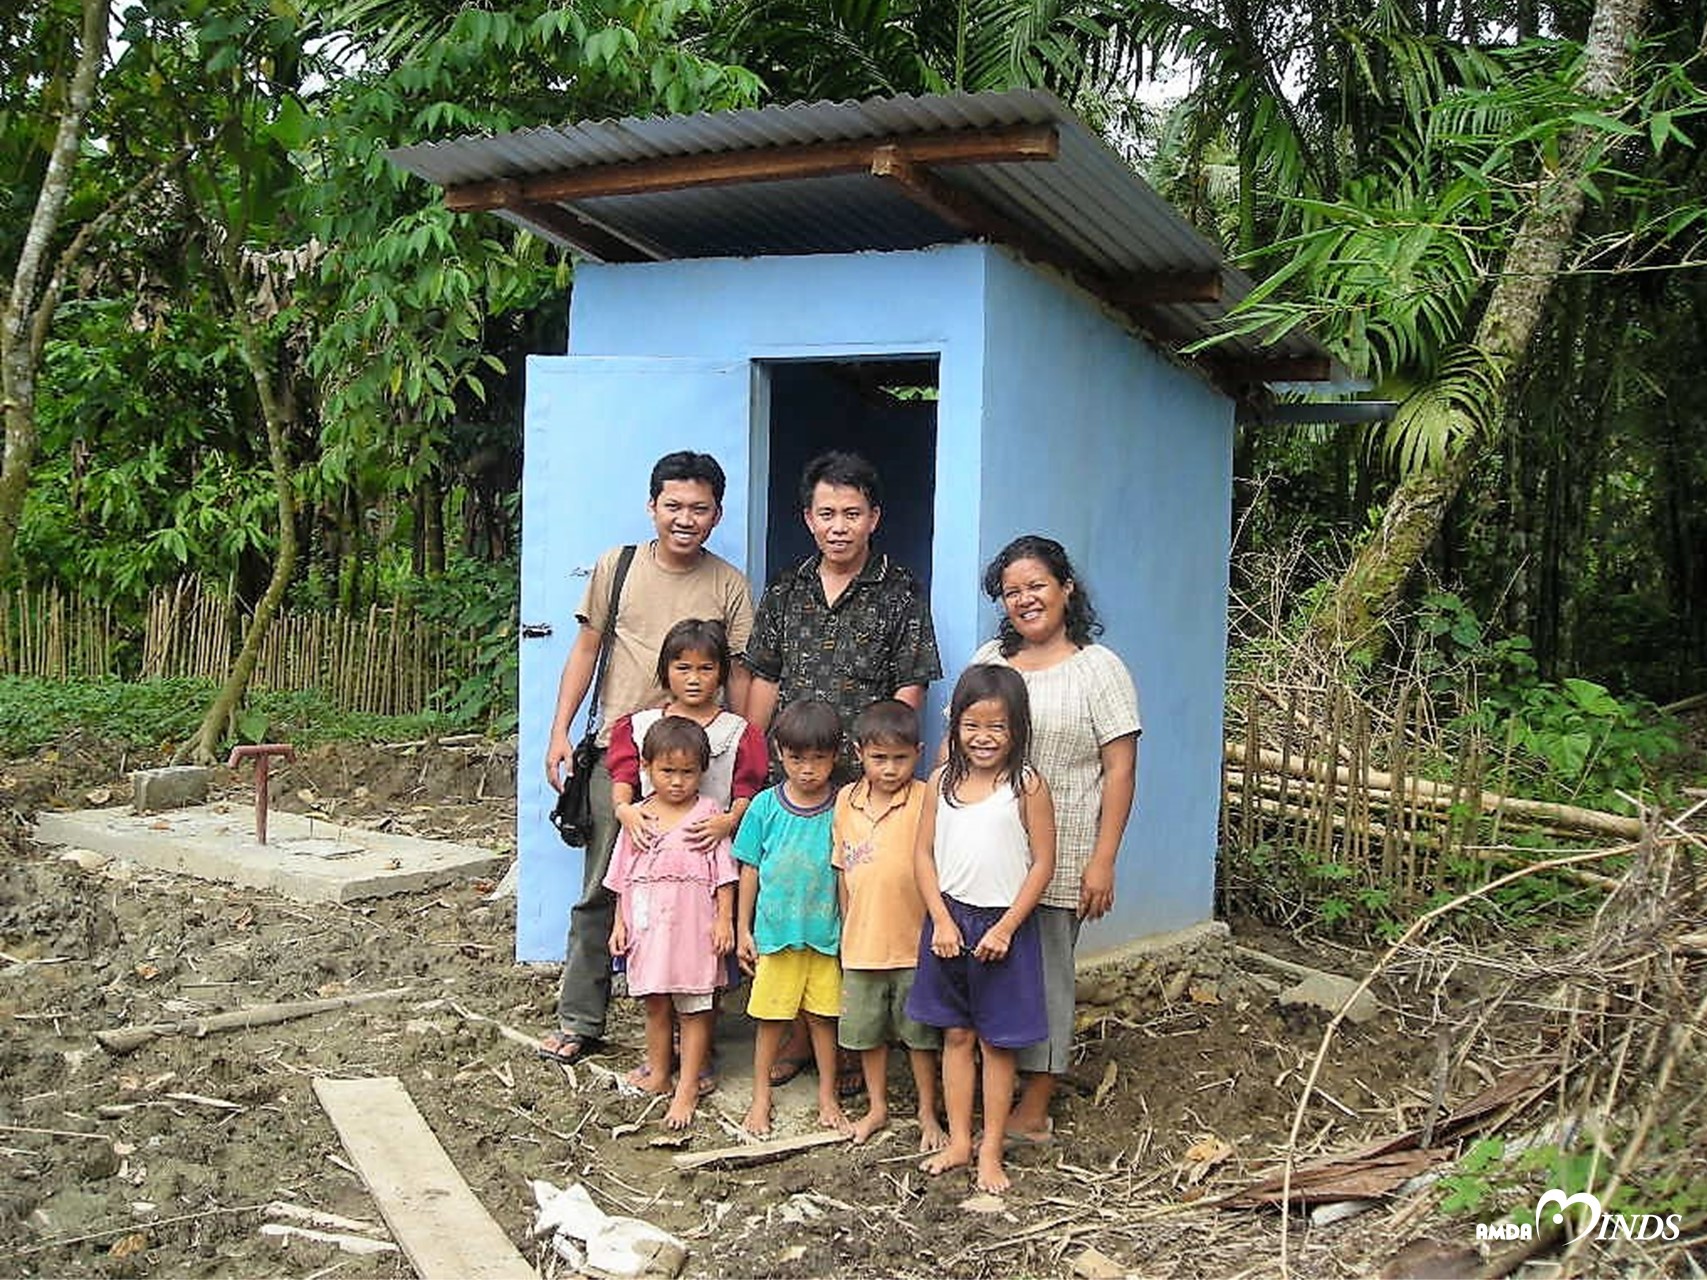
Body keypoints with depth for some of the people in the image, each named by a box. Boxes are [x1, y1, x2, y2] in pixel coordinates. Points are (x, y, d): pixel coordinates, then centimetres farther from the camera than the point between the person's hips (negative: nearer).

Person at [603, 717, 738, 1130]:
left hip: (693, 927, -4)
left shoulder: (708, 813, -5)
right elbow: (624, 877, 11)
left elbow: (723, 873, -4)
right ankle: (657, 1074, 31)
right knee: (655, 1004, 16)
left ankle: (688, 1088, 9)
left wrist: (724, 919, -9)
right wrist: (620, 922, 9)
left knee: (693, 1008, 3)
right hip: (648, 927, 4)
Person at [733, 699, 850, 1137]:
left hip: (826, 933, 0)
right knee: (770, 1017, 10)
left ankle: (827, 1097, 26)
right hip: (774, 932, 0)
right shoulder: (765, 806, -5)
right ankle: (761, 1098, 25)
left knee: (823, 1016, 10)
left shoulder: (842, 809, -6)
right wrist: (743, 930, 3)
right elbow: (749, 871, 2)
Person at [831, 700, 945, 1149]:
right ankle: (877, 1107, 35)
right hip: (862, 944, 4)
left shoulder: (925, 801, -13)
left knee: (920, 1034, 9)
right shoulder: (847, 800, 2)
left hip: (914, 944, -4)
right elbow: (844, 872, 11)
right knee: (866, 1030, 16)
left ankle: (928, 1114, 26)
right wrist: (846, 931, 13)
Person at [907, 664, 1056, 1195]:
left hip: (1003, 925, -3)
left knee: (997, 1042, 7)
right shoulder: (943, 781, 2)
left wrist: (1005, 928, -13)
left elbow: (1043, 863, -8)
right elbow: (924, 854, 3)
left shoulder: (1027, 786, -9)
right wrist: (942, 921, -6)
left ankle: (991, 1150, 18)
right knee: (956, 1035, 12)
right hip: (949, 921, 3)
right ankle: (958, 1141, 24)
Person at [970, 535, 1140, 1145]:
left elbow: (1120, 772, -7)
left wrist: (1103, 861, -12)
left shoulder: (1098, 668, -3)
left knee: (1044, 974, 3)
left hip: (1056, 860, -5)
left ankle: (1034, 1110, 14)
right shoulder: (989, 659, 12)